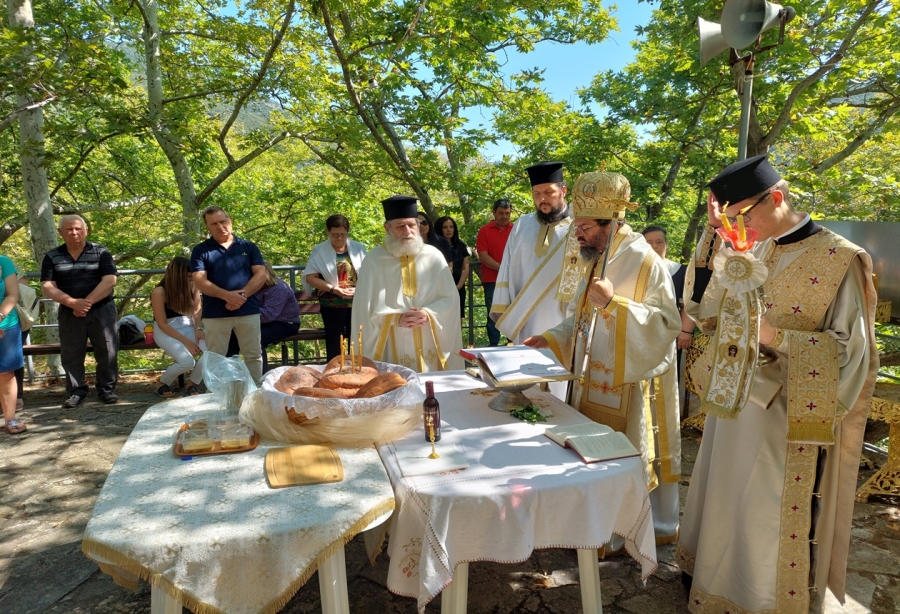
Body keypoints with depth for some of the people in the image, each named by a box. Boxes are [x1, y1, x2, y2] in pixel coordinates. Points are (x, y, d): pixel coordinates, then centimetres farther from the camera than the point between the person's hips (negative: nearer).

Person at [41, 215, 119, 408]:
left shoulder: (101, 253, -1)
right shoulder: (52, 257, 5)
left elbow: (109, 281, -10)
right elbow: (47, 287, -2)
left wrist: (87, 302, -18)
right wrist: (72, 303, -18)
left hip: (101, 310, -2)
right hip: (69, 313, 2)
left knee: (107, 352, -1)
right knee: (70, 354, 5)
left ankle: (107, 389, 11)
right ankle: (76, 392, 16)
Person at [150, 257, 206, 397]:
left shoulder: (192, 288, -3)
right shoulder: (159, 292, -15)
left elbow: (196, 312, 5)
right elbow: (162, 324, -14)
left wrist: (199, 329, -16)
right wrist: (186, 342, -18)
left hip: (188, 327, 4)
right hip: (165, 331, -4)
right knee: (188, 362, -28)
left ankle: (191, 384, -1)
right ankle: (163, 383, 7)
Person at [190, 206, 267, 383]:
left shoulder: (249, 247, 9)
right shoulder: (200, 250, 5)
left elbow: (261, 274, 1)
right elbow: (199, 281, -6)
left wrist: (242, 295, -14)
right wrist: (227, 295, -20)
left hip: (248, 310, 1)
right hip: (215, 314, -1)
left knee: (254, 355, 6)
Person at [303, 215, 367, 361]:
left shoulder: (358, 248, 7)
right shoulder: (319, 251, 0)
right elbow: (310, 277, -6)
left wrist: (358, 289, -12)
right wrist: (333, 289, -15)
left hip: (357, 303, 2)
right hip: (332, 304, -2)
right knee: (334, 341, 2)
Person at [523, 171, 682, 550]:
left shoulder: (646, 263, -15)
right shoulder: (597, 261, 10)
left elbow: (666, 324, -21)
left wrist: (614, 302, -30)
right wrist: (551, 338, 2)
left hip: (631, 387, -8)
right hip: (595, 383, 8)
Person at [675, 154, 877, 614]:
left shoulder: (840, 261, -14)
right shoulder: (752, 253, 4)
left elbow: (851, 353, -15)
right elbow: (702, 306, 1)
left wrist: (776, 337, -28)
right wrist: (712, 234, -6)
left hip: (789, 423, -6)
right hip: (734, 408, 6)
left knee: (770, 524, 8)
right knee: (723, 506, 20)